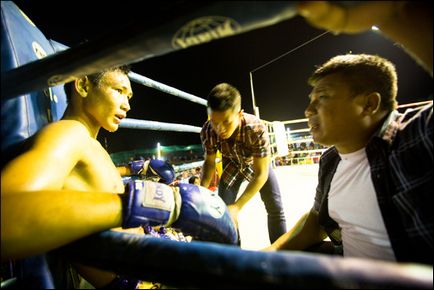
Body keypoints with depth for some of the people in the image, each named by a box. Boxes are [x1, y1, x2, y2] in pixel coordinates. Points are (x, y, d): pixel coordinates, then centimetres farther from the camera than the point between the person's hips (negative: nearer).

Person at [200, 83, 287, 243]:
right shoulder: (207, 131, -32)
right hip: (232, 165, 2)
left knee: (275, 209, -2)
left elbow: (261, 174, -34)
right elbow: (209, 162, -14)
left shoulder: (257, 129, -41)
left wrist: (237, 206, -41)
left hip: (258, 163, -2)